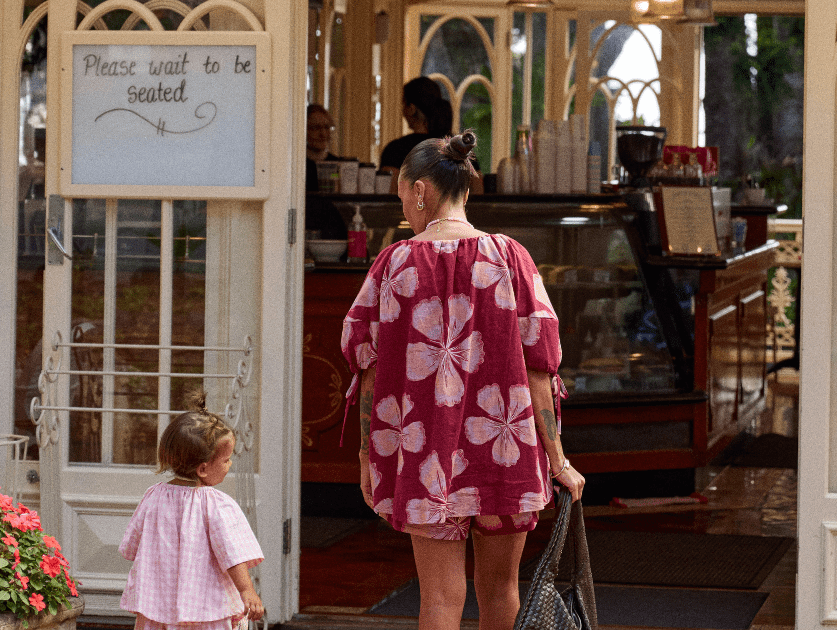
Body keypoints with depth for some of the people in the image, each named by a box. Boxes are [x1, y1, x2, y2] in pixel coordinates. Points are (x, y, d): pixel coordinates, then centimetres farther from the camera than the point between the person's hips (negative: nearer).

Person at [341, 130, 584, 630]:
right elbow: (537, 364, -6)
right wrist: (557, 458, -2)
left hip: (424, 450, -1)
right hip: (504, 449, 1)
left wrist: (369, 456, 8)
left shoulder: (395, 262, -3)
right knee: (499, 588, 16)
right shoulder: (509, 257, -2)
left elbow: (368, 364, -2)